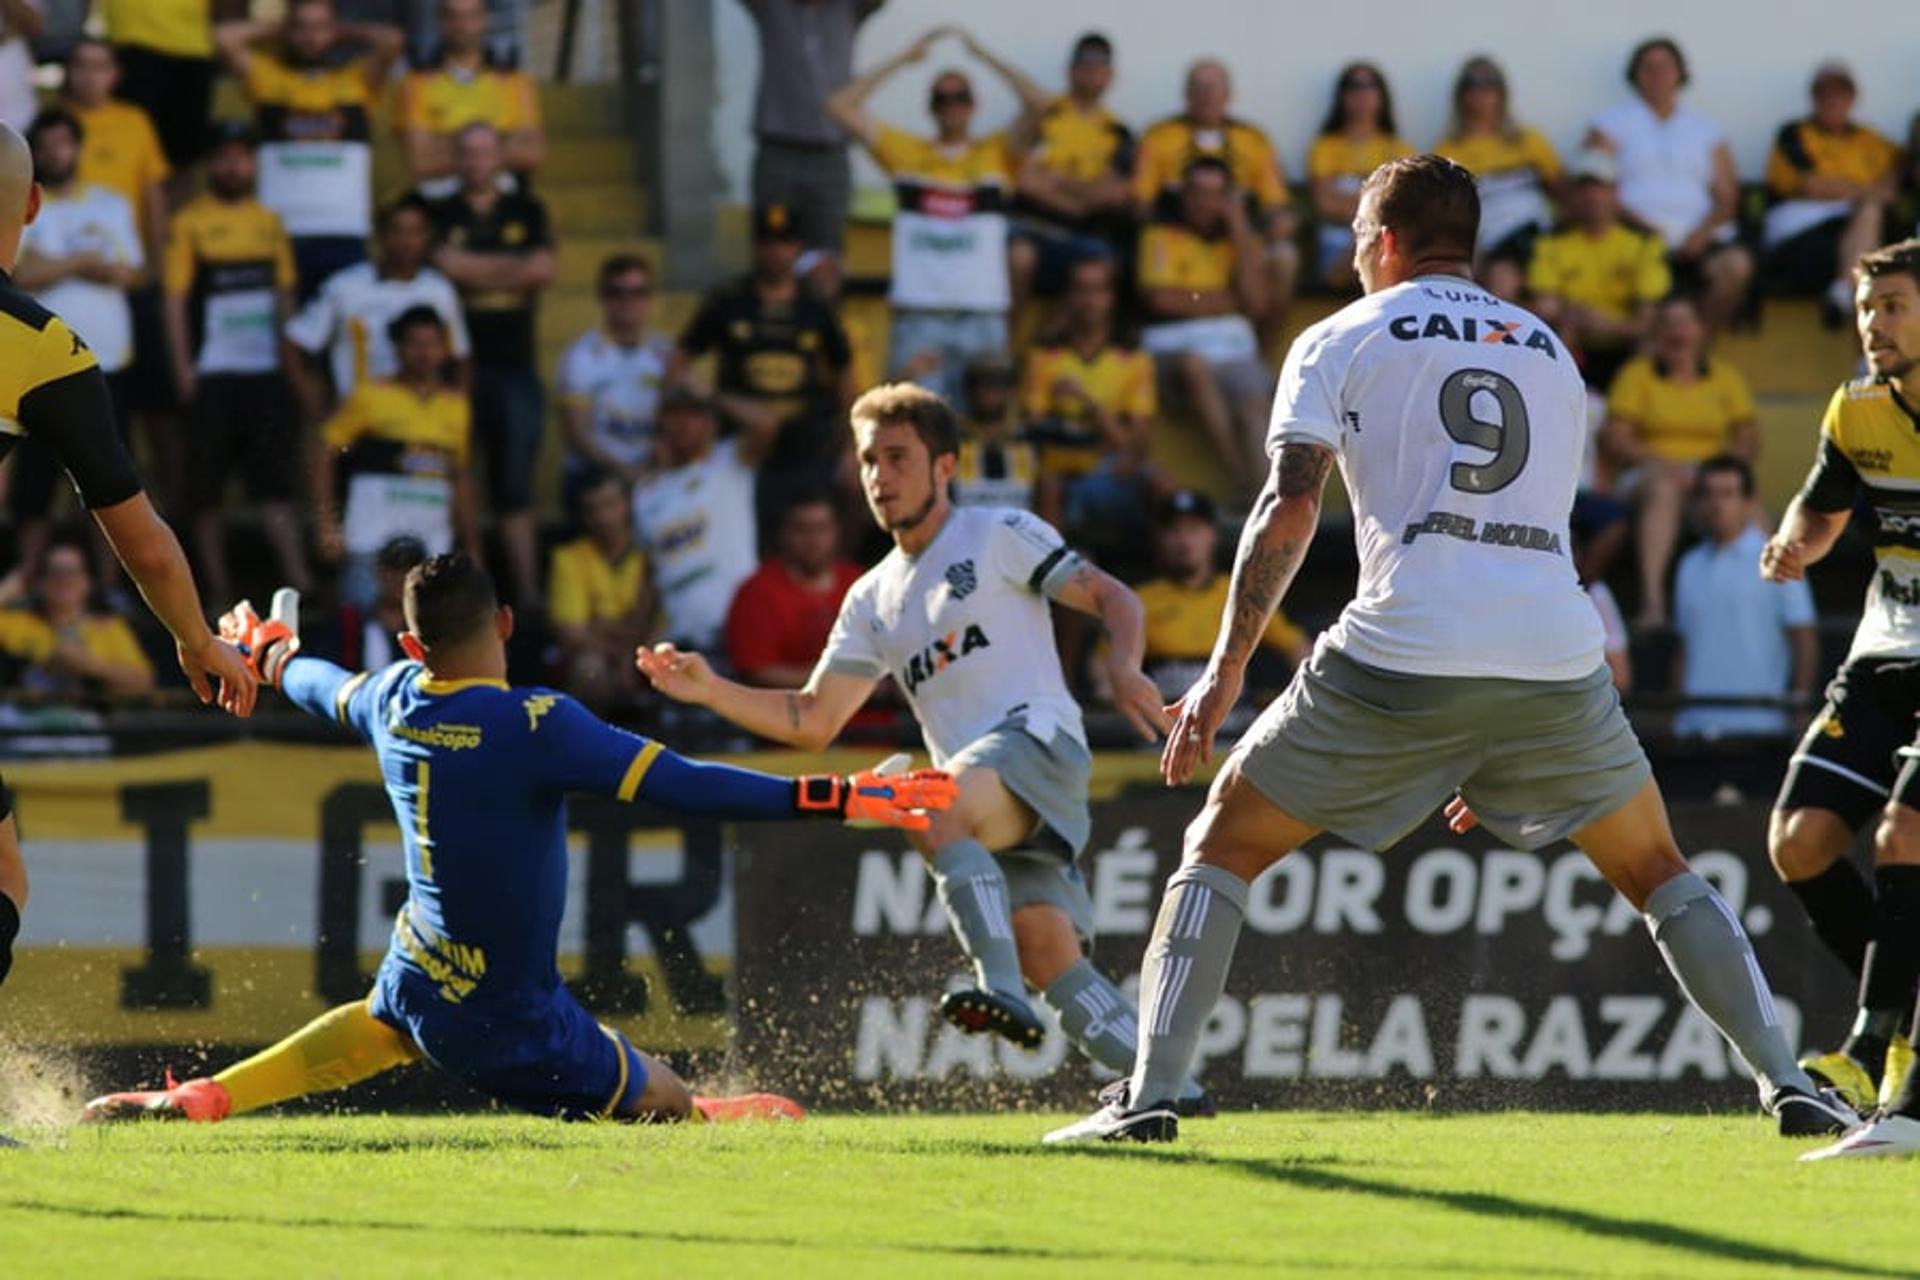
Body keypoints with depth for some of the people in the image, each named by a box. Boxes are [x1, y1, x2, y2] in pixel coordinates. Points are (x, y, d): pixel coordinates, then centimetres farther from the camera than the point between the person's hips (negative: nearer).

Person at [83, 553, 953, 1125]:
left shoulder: (390, 702, -4)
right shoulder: (535, 728, -26)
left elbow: (322, 688, 21)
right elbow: (682, 786, -32)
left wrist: (271, 652, 45)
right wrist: (840, 797, -32)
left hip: (418, 984, 7)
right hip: (511, 1028, -7)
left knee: (374, 1027, 38)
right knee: (669, 1110, 10)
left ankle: (195, 1101, 30)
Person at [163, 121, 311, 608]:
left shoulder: (269, 222, 12)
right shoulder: (189, 223, -2)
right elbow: (174, 298, -5)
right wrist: (183, 368, -11)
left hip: (266, 371, 3)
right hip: (212, 377, -3)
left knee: (276, 480, -2)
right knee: (207, 485, 3)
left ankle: (298, 581, -7)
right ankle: (218, 586, 10)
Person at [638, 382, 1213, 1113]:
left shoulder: (999, 536, 8)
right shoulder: (873, 601, 25)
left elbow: (1113, 599, 3)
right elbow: (811, 722, 24)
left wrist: (1122, 668, -17)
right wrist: (709, 690, 12)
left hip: (1038, 737, -6)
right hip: (978, 800, 6)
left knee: (931, 804, -35)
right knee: (1045, 947, -14)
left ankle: (1002, 986, -46)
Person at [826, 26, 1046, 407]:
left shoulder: (997, 154, 9)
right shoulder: (906, 152, 11)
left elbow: (1038, 104, -5)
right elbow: (841, 106, 6)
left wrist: (984, 56, 0)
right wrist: (905, 58, 5)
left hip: (983, 315, 0)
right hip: (919, 314, 0)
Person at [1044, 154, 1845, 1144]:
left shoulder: (1341, 340, 12)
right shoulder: (1548, 351, 26)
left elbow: (1290, 508, -2)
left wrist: (1224, 673, -3)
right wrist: (1495, 765, 33)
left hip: (1403, 654, -3)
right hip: (1559, 656, 3)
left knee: (1221, 846, 11)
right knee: (1657, 874, 22)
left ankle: (1149, 1093, -2)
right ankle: (1789, 1087, 12)